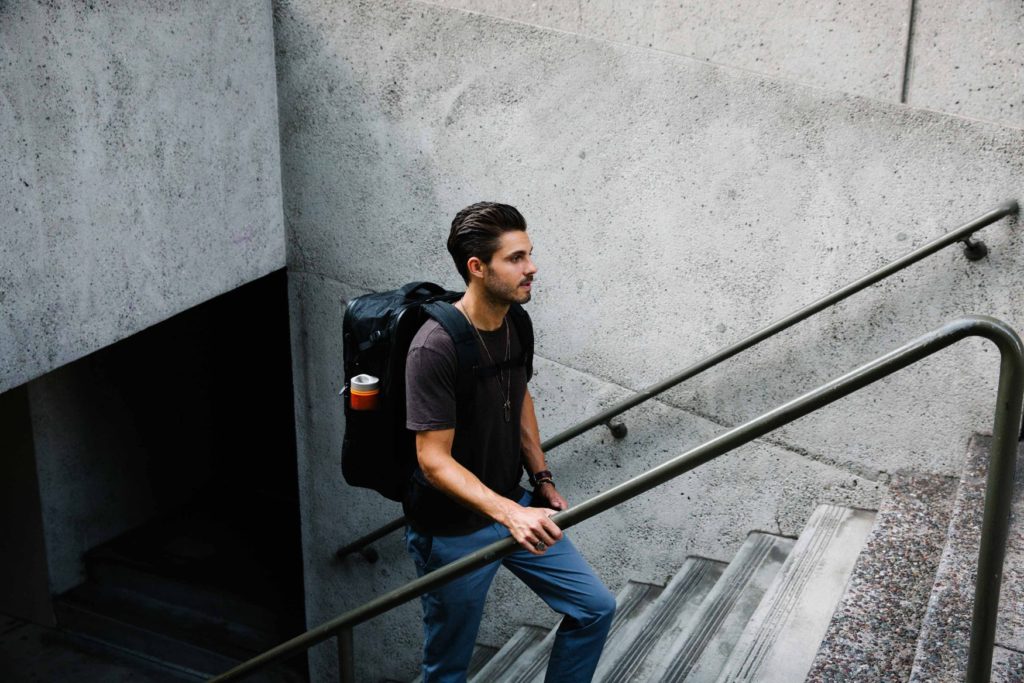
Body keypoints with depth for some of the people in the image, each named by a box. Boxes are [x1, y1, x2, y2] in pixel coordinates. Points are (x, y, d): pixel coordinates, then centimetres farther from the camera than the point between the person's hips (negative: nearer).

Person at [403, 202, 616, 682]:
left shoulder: (514, 322, -2)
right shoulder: (435, 348, -27)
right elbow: (434, 461, -27)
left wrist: (542, 480, 9)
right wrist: (509, 514, -37)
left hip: (512, 504, 7)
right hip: (453, 530, -7)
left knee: (595, 608, 10)